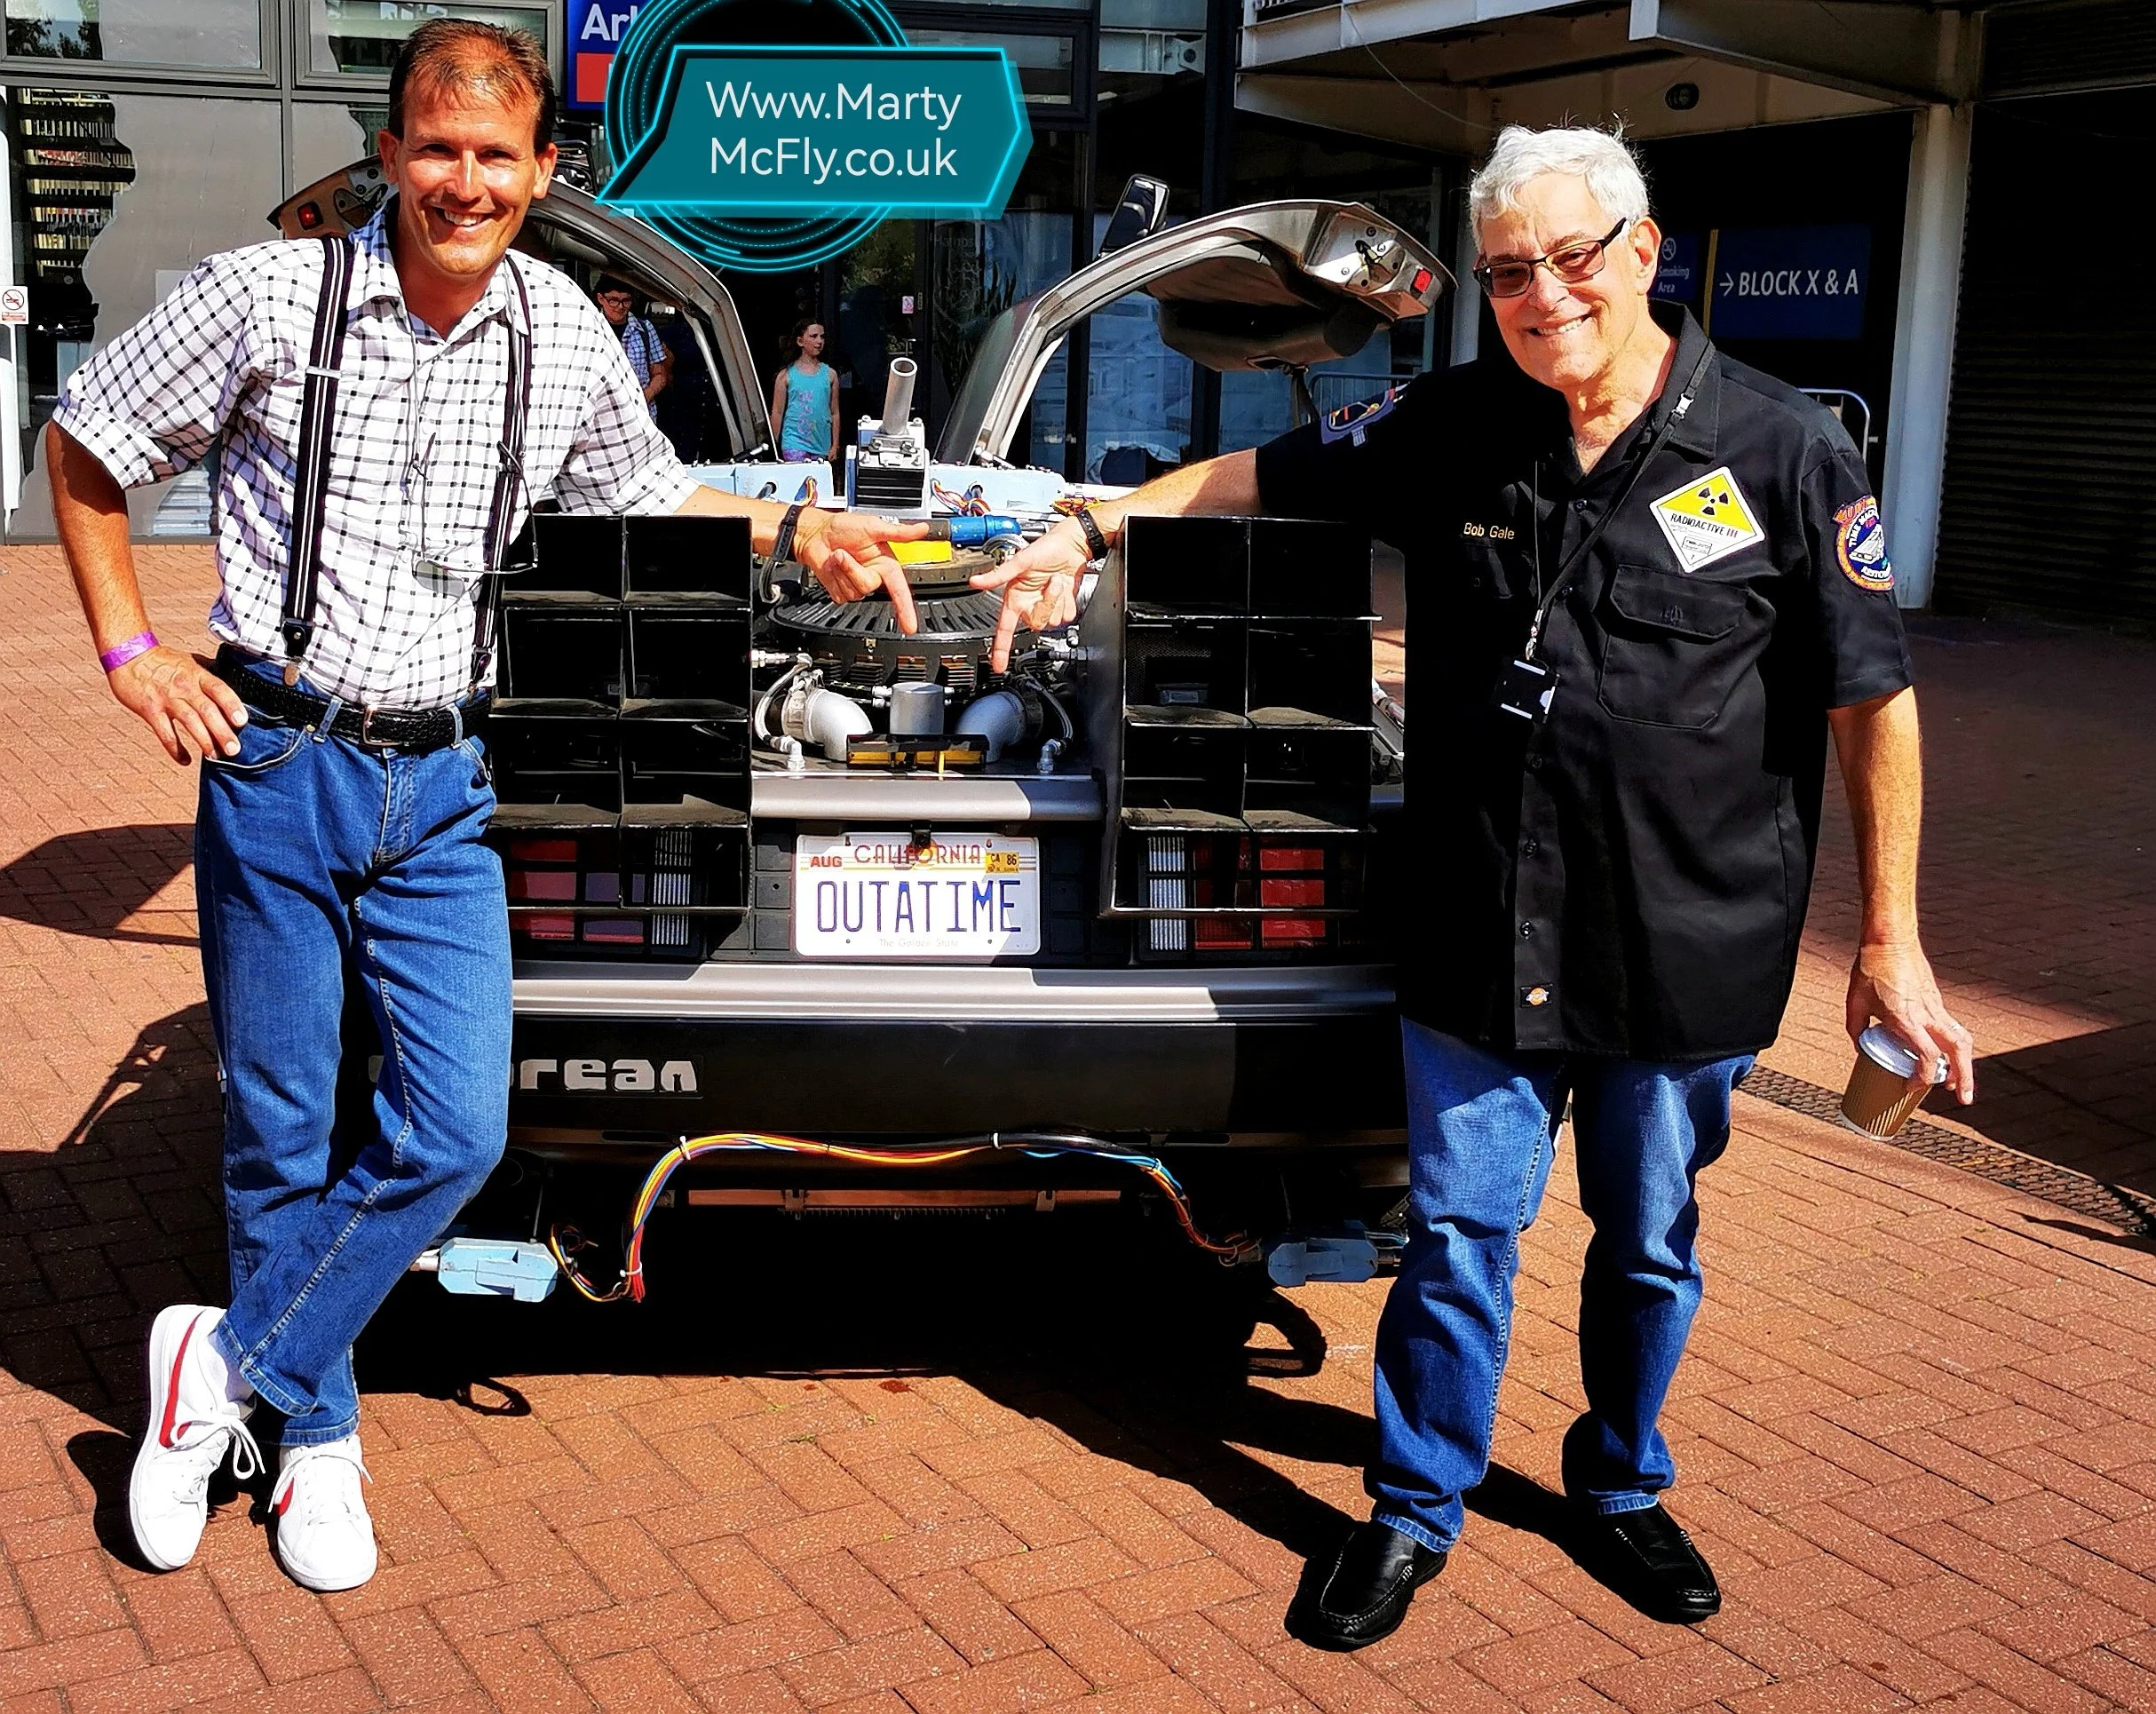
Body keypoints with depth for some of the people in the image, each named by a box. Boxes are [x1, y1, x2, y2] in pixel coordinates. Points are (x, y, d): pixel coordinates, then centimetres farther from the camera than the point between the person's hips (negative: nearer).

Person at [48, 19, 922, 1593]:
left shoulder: (566, 338, 4)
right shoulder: (269, 298, -5)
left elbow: (648, 496, 21)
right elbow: (86, 448, 6)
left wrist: (793, 531, 6)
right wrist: (133, 653, 0)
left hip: (441, 792, 3)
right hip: (274, 767, -2)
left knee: (456, 1134, -3)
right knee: (280, 1134, 5)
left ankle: (230, 1365, 16)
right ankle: (315, 1436, 25)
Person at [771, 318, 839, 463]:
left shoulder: (829, 374, 8)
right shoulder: (786, 375, 1)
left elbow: (834, 413, 9)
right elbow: (777, 412, 3)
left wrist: (835, 446, 4)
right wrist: (774, 447, 1)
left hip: (821, 445, 3)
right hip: (794, 443, -3)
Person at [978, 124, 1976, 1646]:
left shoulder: (1785, 452, -7)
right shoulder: (1449, 432, -1)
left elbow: (1873, 701, -3)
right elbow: (1263, 472, 13)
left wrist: (1892, 942, -3)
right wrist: (1092, 525, 1)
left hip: (1689, 950, 0)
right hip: (1481, 937, 1)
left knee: (1650, 1239, 17)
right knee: (1461, 1228, 7)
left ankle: (1623, 1488, 40)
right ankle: (1417, 1512, 26)